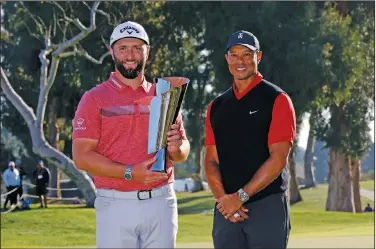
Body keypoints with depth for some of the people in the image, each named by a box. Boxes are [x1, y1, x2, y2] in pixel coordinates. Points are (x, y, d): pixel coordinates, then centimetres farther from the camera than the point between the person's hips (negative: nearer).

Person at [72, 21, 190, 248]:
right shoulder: (95, 98, 1)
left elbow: (183, 152, 15)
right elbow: (82, 156, -7)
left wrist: (176, 148, -10)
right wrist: (129, 172, -19)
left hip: (161, 202, 4)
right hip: (116, 204, -3)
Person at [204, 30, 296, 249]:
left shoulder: (276, 100, -1)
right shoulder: (217, 106, 14)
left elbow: (278, 158, -10)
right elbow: (212, 160, 11)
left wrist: (241, 196, -14)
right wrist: (223, 198, -7)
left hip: (268, 206, -5)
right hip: (226, 208, 5)